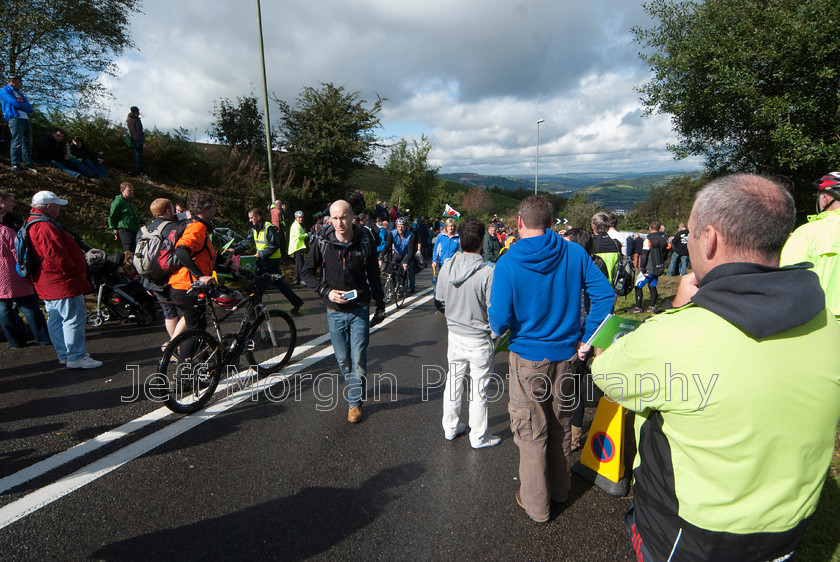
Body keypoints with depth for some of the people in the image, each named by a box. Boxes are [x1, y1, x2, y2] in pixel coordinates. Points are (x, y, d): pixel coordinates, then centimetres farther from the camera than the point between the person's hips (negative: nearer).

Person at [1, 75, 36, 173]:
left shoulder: (19, 93, 27)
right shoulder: (5, 90, 5)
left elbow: (30, 109, 16)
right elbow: (15, 103, -11)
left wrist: (21, 106, -2)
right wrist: (25, 106, 5)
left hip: (25, 119, 7)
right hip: (15, 118, -7)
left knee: (28, 143, 3)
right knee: (17, 142, -13)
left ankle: (29, 165, 4)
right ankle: (15, 165, -11)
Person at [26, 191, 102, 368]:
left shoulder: (33, 224, 17)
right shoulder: (45, 227, -20)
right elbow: (57, 257, -26)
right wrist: (75, 272, -15)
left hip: (48, 285, 12)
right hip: (62, 282, -12)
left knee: (56, 320, 16)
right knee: (75, 318, -6)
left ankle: (64, 354, 26)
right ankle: (77, 357, -2)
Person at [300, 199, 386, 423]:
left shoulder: (365, 241, -7)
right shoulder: (323, 244, -8)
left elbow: (373, 276, 5)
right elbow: (306, 272, 3)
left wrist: (380, 304, 9)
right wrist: (326, 291, -12)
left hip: (360, 309, -1)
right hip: (335, 311, 1)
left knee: (358, 359, 0)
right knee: (343, 359, 12)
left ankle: (355, 401, 17)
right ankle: (355, 385, 41)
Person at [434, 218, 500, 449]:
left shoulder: (446, 267, -7)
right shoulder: (488, 272, -22)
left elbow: (439, 302, 2)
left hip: (454, 335, 5)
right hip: (479, 339, -4)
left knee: (453, 381, 18)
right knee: (478, 388, 10)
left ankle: (450, 427, 34)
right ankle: (478, 436, 25)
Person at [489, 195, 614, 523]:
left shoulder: (508, 263, -18)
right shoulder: (573, 253, -7)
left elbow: (500, 320, -19)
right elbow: (604, 293, -7)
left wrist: (499, 330, 4)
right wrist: (586, 337, -1)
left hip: (528, 356, -4)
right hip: (566, 353, 4)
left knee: (531, 432, 12)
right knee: (561, 423, 23)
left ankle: (536, 504, 29)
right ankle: (560, 489, 43)